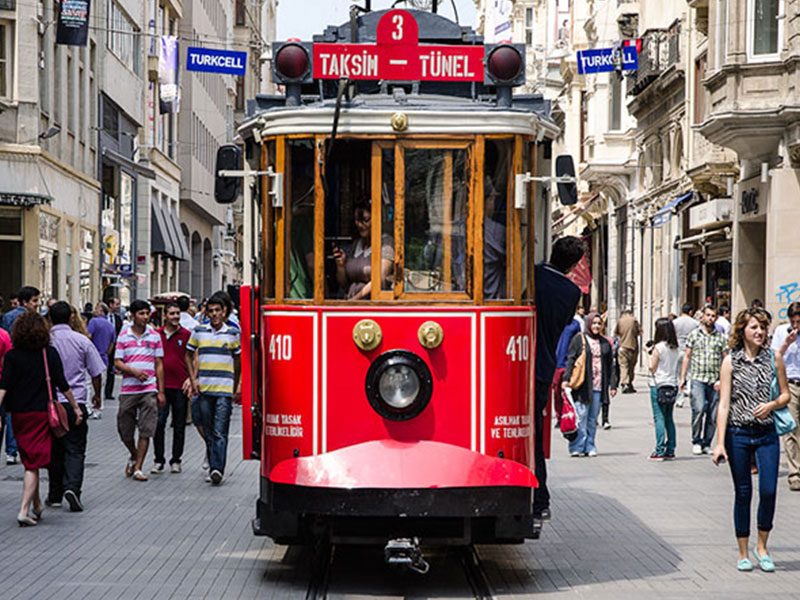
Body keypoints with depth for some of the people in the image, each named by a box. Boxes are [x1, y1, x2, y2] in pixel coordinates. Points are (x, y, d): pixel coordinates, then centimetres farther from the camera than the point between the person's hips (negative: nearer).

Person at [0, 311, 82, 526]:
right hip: (42, 413, -2)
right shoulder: (50, 353, -5)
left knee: (29, 461, 16)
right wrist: (75, 407, 6)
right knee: (34, 463, -2)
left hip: (19, 415, 2)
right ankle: (24, 510, -13)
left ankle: (37, 506, 28)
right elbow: (62, 385, -4)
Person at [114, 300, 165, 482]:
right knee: (125, 431, 5)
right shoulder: (123, 336, 4)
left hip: (149, 389, 0)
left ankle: (138, 468, 2)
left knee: (146, 431, -5)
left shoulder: (154, 336, 7)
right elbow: (117, 363, 2)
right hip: (128, 390, 0)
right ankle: (134, 456, 33)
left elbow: (159, 364, 8)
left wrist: (161, 391, 4)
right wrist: (134, 371, -17)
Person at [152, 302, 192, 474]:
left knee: (179, 426, 6)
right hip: (161, 386, 1)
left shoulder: (187, 335, 3)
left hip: (180, 387, -1)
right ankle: (159, 460, 4)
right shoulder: (156, 335, 7)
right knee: (158, 423, -6)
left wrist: (190, 378, -7)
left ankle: (176, 460, 16)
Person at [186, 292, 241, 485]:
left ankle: (217, 469, -19)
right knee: (209, 432, 8)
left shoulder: (233, 333, 4)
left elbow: (237, 359, 14)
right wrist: (193, 380, 6)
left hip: (225, 389, -2)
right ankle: (213, 467, 17)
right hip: (204, 389, 2)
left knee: (220, 432, -12)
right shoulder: (199, 331, 7)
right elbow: (189, 356, 16)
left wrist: (236, 387, 12)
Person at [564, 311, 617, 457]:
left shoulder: (605, 342, 15)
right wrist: (566, 378, -11)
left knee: (593, 419, 6)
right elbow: (571, 360, 0)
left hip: (598, 386, 4)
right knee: (581, 417, -8)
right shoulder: (579, 339, 4)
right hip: (582, 386, -4)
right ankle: (577, 447, -4)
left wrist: (612, 385, 12)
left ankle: (590, 447, 10)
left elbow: (610, 365, 18)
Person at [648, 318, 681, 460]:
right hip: (673, 386, 6)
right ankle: (670, 451, 12)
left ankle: (659, 451, -9)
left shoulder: (659, 347, -11)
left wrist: (650, 354, 4)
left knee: (659, 418, -5)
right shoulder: (676, 349, 8)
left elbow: (652, 367, -11)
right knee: (669, 419, 12)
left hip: (659, 386, -6)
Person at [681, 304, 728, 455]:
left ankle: (706, 444, 15)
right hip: (698, 379, -1)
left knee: (713, 415, 2)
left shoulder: (721, 338, 8)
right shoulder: (694, 335, 8)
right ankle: (696, 441, -4)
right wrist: (682, 378, 6)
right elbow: (687, 357, 11)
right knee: (699, 409, -18)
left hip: (715, 382, 2)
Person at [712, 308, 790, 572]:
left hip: (767, 433, 1)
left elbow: (786, 394, 12)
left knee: (769, 490, -6)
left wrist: (772, 405, -11)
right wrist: (720, 443, -11)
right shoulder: (731, 361, -3)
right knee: (743, 493, 4)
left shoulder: (773, 358, 3)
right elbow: (724, 403, -5)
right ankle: (743, 553, 15)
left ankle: (762, 546, 15)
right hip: (738, 434, -1)